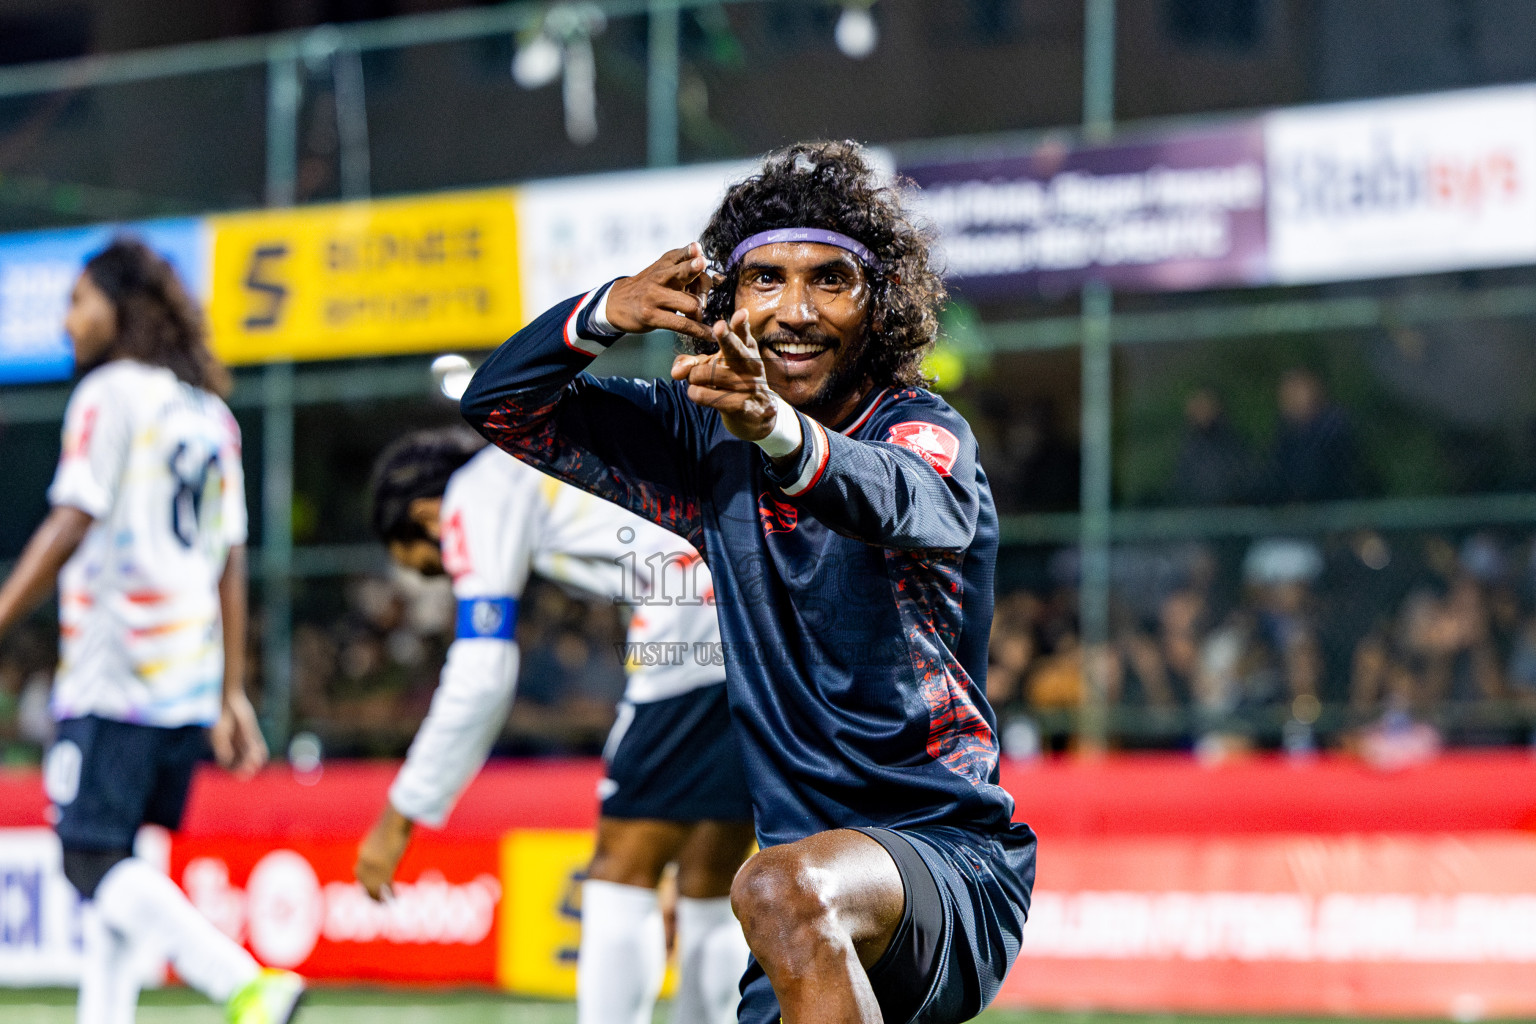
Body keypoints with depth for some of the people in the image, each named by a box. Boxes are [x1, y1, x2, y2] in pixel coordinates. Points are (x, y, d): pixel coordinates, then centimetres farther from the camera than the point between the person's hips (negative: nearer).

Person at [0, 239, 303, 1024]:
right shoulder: (211, 414, 19)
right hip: (191, 682, 8)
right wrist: (231, 694, 18)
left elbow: (71, 526, -12)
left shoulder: (111, 394, -3)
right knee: (116, 868, 12)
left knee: (92, 858, -11)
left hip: (113, 673, -8)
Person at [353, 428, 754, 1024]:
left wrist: (399, 817, 9)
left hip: (704, 636, -8)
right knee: (709, 888, 13)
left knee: (622, 871, -1)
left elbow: (481, 679, 3)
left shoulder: (478, 490, 9)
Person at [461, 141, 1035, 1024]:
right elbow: (503, 406, 10)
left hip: (957, 860, -7)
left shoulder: (927, 433, -9)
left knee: (785, 891, -35)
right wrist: (604, 314, -11)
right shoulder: (710, 440, 9)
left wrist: (781, 432, -56)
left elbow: (887, 496, -33)